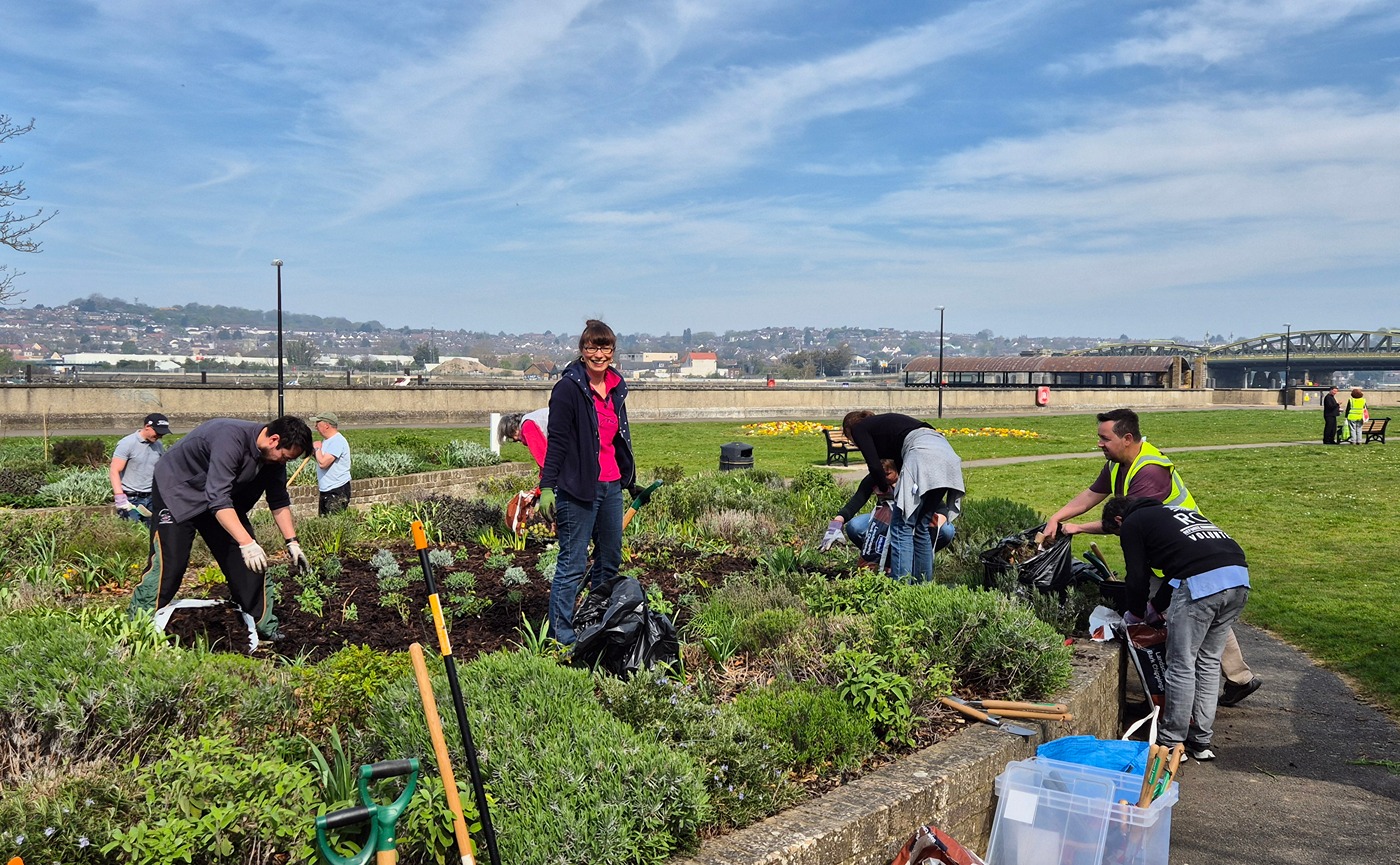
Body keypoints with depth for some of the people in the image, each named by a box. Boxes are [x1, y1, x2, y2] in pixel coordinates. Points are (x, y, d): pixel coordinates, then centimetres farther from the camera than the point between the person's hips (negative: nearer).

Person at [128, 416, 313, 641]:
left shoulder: (272, 456, -10)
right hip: (176, 490, -7)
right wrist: (247, 543, -48)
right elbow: (218, 500, -42)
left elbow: (279, 502, 4)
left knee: (252, 561, -1)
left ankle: (264, 627, 8)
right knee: (169, 563, -17)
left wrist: (292, 543, -3)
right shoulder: (231, 439, -36)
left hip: (223, 497, 7)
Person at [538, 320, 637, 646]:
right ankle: (561, 636, 6)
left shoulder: (616, 387, 11)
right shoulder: (568, 387, -11)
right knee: (573, 563, -4)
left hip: (611, 485, 8)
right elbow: (556, 440, -14)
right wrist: (547, 486, -19)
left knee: (611, 558, 17)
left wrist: (630, 479, 26)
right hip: (577, 487, -8)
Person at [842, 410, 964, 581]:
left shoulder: (859, 428, 17)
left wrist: (882, 487, 24)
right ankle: (924, 584, 18)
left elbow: (874, 465, 3)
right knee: (922, 527, 15)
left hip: (923, 452, -8)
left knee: (902, 526, -3)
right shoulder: (884, 422, 36)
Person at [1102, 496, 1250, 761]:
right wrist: (1155, 607, 46)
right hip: (1239, 575, 8)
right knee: (1209, 662, 17)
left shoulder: (1132, 524, 13)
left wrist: (1135, 613, 29)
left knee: (1181, 664, 4)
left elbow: (1138, 577, 11)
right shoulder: (1171, 511, 35)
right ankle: (1201, 741, 23)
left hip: (1200, 582, -8)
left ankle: (1172, 742, 12)